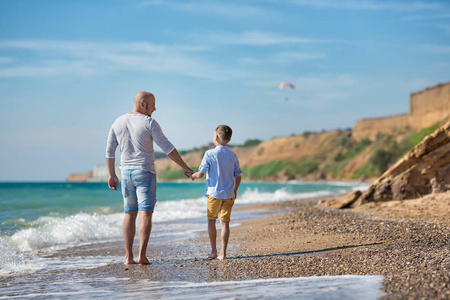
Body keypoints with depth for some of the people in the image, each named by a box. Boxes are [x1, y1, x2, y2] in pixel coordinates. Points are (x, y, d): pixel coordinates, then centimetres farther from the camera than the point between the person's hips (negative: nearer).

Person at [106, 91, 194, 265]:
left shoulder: (118, 122, 7)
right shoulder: (149, 123, -9)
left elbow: (109, 150, 10)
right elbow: (167, 148, -12)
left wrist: (112, 175, 19)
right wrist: (185, 167, -7)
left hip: (126, 173, 5)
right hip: (145, 172, -5)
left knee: (130, 214, 13)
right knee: (145, 214, -6)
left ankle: (129, 257, 12)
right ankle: (142, 255, -17)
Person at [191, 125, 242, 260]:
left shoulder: (210, 154, -8)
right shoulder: (233, 155, 4)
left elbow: (201, 173, -10)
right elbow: (238, 176, 8)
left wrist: (193, 175, 12)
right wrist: (235, 191, 22)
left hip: (214, 193, -3)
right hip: (229, 194, 3)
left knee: (211, 221, 10)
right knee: (225, 222, 3)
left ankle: (213, 251, 12)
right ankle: (223, 253, 0)